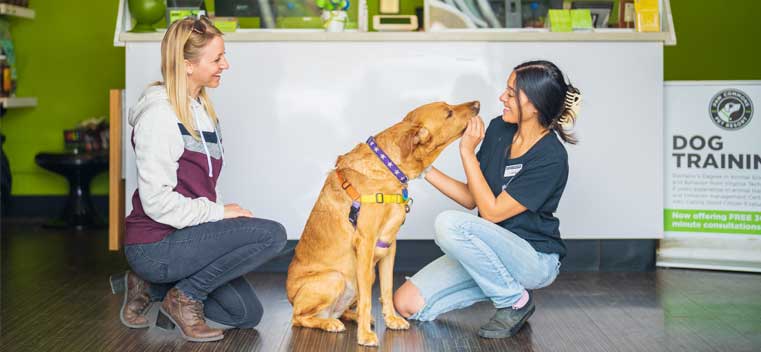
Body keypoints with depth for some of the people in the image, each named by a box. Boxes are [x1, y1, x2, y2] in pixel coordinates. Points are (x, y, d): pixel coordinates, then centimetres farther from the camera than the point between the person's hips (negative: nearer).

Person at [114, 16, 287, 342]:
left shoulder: (201, 108, 12)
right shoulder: (159, 114, -17)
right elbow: (157, 201, -22)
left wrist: (222, 214, 4)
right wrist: (218, 212, -16)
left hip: (184, 237, 9)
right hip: (155, 246, -9)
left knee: (247, 314, 10)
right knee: (272, 234, -19)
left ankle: (152, 287, 15)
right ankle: (185, 298, -6)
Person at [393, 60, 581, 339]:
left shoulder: (551, 158, -21)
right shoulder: (498, 129, 0)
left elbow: (491, 212, -19)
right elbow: (470, 198, 7)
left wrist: (467, 152, -19)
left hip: (535, 259, -7)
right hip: (493, 250, 7)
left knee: (449, 223, -33)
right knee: (407, 303, -8)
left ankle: (516, 301, -12)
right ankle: (502, 285, 8)